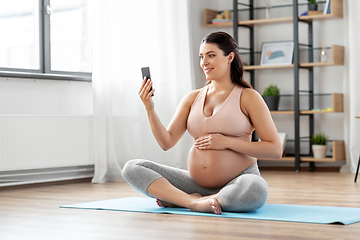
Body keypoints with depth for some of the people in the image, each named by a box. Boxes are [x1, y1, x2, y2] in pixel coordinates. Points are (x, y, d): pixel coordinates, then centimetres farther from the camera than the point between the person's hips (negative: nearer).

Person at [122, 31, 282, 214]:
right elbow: (167, 142, 5)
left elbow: (275, 149, -8)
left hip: (237, 181, -4)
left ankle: (177, 200, -22)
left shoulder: (247, 97, -2)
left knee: (256, 189, -41)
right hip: (196, 183, 4)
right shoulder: (192, 98, 11)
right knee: (131, 168, -8)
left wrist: (227, 142, -14)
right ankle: (193, 201, -23)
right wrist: (149, 109, -9)